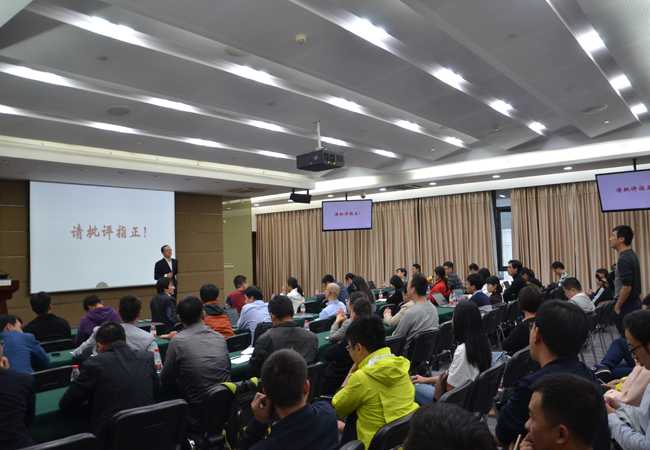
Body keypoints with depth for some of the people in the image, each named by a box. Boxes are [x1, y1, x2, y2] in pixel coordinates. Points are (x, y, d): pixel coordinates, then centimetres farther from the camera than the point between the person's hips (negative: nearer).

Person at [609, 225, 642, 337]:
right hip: (635, 301, 10)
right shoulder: (631, 254, 9)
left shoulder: (624, 259, -21)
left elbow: (627, 287, -25)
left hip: (627, 306, -10)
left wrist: (617, 307, -16)